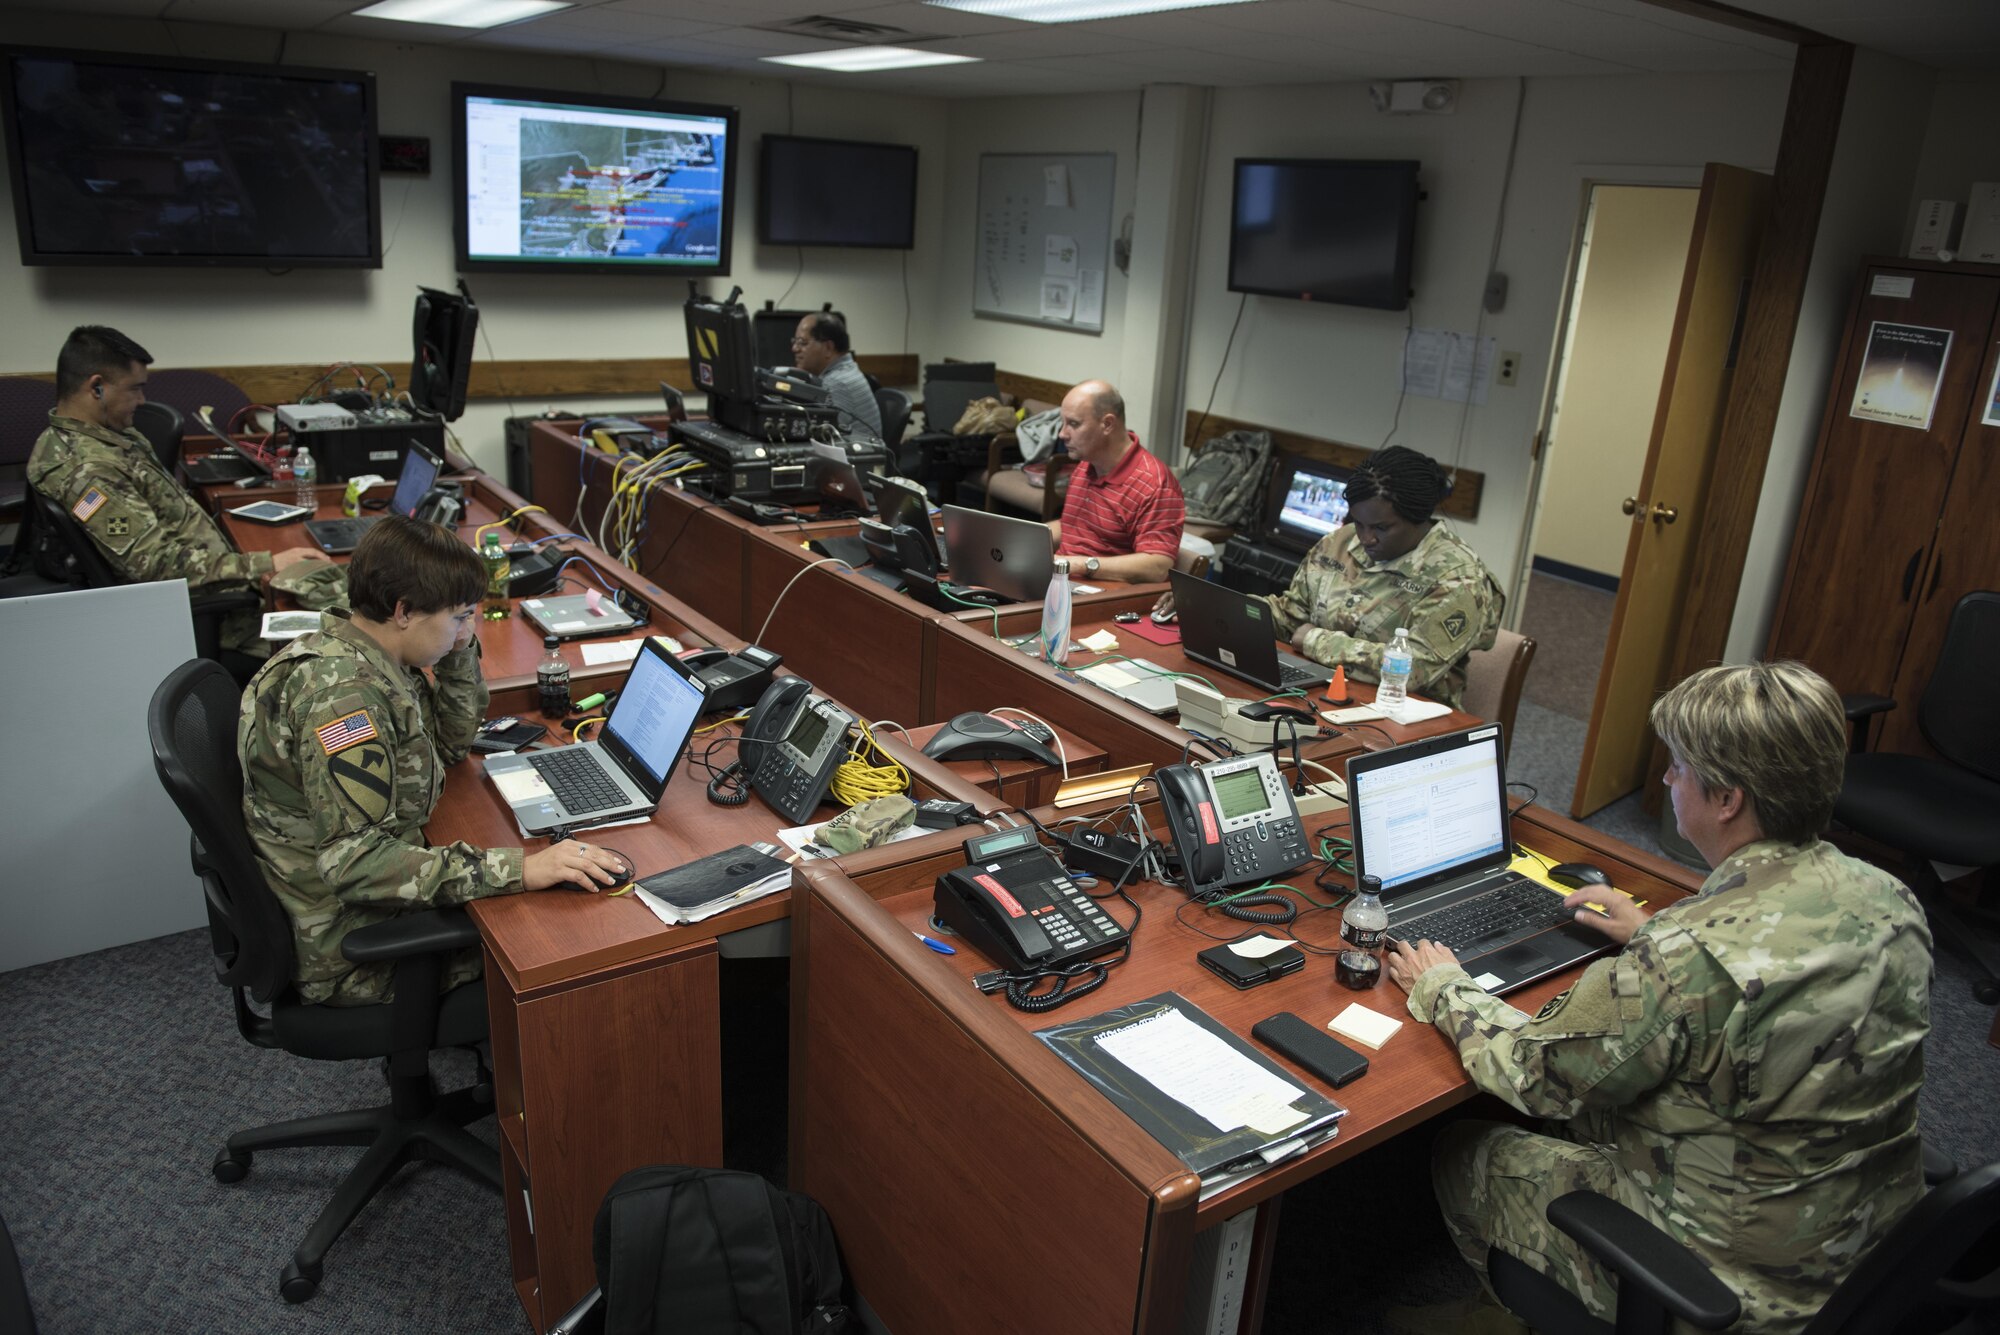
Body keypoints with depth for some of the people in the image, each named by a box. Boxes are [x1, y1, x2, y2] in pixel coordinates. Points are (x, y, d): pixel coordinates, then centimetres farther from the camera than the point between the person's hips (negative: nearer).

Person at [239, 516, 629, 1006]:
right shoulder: (341, 693, -28)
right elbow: (355, 862, -34)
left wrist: (461, 648, 0)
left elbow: (451, 745, 15)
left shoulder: (349, 654, 1)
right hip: (345, 954, -9)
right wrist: (519, 870, -37)